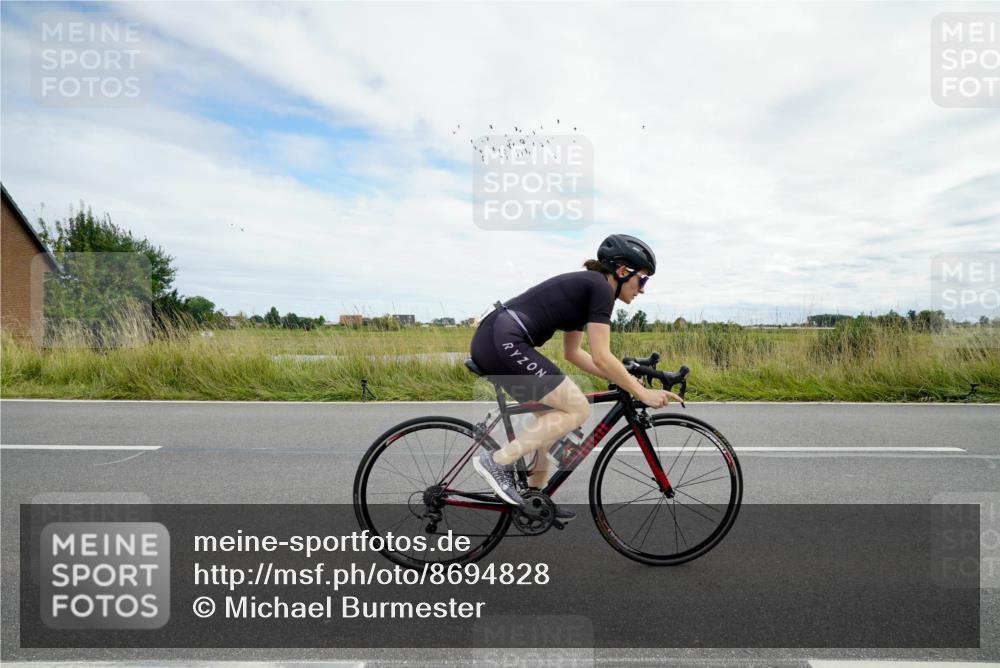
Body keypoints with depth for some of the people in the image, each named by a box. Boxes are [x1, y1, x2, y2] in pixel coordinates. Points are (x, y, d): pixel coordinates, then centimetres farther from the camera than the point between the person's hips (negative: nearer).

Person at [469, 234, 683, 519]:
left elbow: (573, 353, 29)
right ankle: (496, 462, -5)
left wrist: (625, 379, 26)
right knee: (577, 409, -4)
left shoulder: (583, 287, 25)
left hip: (489, 340, 10)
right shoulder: (599, 287, -3)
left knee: (553, 414, 19)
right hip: (503, 341, -10)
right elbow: (601, 357, -8)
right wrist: (641, 392, 1)